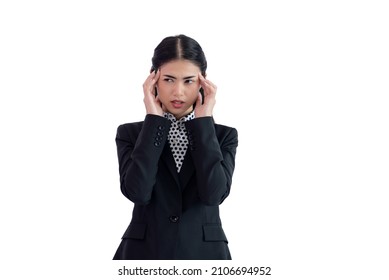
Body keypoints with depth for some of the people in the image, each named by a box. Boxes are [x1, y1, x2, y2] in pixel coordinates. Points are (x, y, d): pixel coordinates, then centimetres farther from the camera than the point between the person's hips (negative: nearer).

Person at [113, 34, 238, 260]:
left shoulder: (223, 135, 3)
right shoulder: (131, 134, 3)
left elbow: (214, 193, -14)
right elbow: (137, 191, -15)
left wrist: (203, 122, -10)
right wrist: (154, 121, -10)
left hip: (203, 255, 0)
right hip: (145, 254, 0)